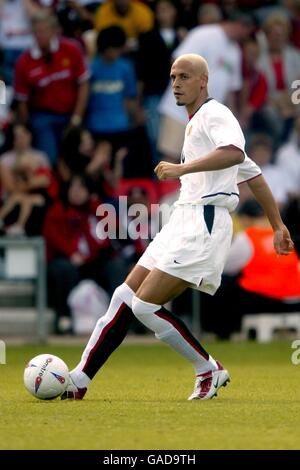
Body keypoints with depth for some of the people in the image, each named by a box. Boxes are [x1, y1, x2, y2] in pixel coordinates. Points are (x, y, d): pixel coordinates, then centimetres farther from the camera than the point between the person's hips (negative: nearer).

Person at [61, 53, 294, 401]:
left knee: (145, 305, -14)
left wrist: (182, 168, -34)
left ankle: (210, 371, 0)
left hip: (203, 225, -10)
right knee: (124, 297, 4)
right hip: (183, 223, 10)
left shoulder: (215, 114, -6)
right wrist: (277, 226, 28)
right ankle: (78, 381, 5)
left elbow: (235, 153, -29)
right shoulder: (195, 124, 24)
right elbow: (254, 175, 28)